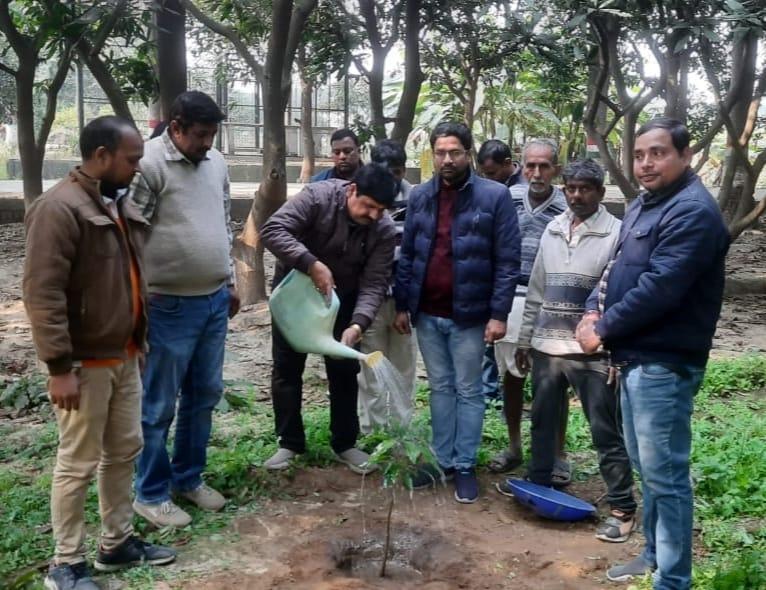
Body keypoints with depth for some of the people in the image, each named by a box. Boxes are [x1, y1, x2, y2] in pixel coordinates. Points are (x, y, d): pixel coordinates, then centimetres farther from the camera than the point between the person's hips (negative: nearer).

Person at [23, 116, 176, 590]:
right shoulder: (59, 208, -17)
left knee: (125, 452, 16)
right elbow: (43, 294, -22)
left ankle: (118, 543, 31)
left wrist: (140, 339, 20)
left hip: (125, 357, 8)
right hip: (85, 363, -8)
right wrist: (59, 367, -24)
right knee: (79, 464, 3)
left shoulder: (121, 204, 11)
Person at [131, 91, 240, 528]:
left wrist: (230, 280, 20)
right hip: (169, 306, -7)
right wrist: (141, 296, -15)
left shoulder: (216, 163, 10)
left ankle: (188, 478, 32)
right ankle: (151, 494, 19)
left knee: (205, 395, 16)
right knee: (159, 405, 4)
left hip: (215, 300, 8)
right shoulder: (149, 164, -14)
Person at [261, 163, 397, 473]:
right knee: (286, 369, 5)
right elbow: (272, 230, -33)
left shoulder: (384, 230, -18)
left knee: (344, 371, 6)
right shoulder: (317, 196, -26)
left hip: (342, 299, 2)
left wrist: (359, 322, -38)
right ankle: (290, 443, 19)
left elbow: (374, 283, -21)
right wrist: (312, 264, -43)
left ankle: (345, 444, 22)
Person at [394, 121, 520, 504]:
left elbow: (508, 261, -9)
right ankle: (443, 461, 26)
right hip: (427, 314, 4)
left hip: (469, 315, -4)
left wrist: (499, 314, -13)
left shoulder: (494, 196, -8)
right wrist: (402, 305, 6)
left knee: (468, 392, 7)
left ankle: (465, 466, 19)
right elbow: (407, 254, 9)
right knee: (440, 388, 15)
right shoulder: (420, 196, 5)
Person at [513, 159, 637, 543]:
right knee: (542, 420, 19)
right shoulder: (552, 230, 10)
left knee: (605, 432, 1)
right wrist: (525, 339, 15)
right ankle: (538, 481, 39)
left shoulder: (616, 234, -8)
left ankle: (623, 508, 12)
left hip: (592, 351, -6)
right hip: (547, 346, 6)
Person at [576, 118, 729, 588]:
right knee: (646, 467, 19)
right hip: (636, 357, 10)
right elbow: (617, 268, 19)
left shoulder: (692, 212, -16)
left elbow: (658, 288, -24)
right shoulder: (643, 206, 16)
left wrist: (603, 330, -13)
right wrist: (594, 311, 1)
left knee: (664, 474, -2)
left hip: (664, 363, -10)